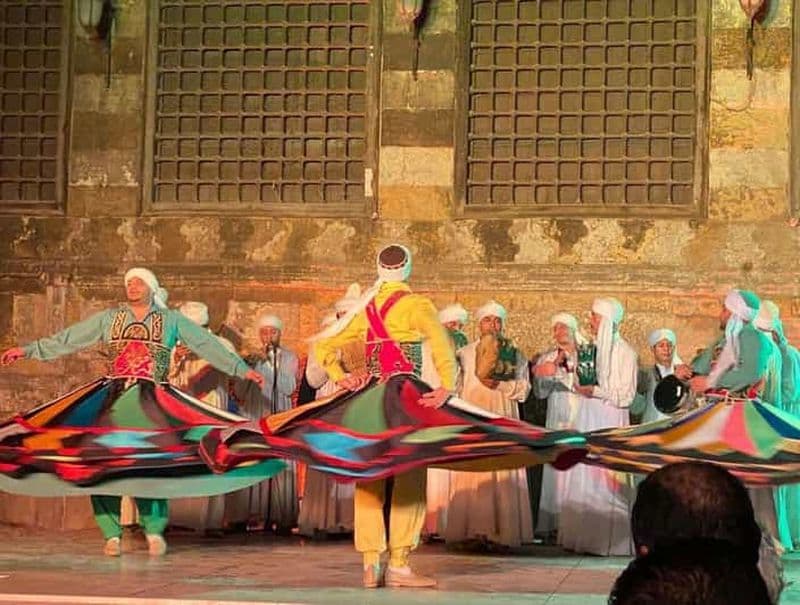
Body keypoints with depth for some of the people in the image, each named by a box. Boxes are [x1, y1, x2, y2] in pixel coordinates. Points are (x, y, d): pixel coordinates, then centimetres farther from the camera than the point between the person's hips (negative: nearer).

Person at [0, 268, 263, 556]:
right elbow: (68, 338, 14)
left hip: (150, 400, -2)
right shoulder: (109, 318, 15)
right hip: (115, 397, 2)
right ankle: (112, 533, 2)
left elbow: (208, 345, 11)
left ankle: (155, 530, 2)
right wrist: (28, 349, 9)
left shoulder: (171, 320, 12)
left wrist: (241, 369, 7)